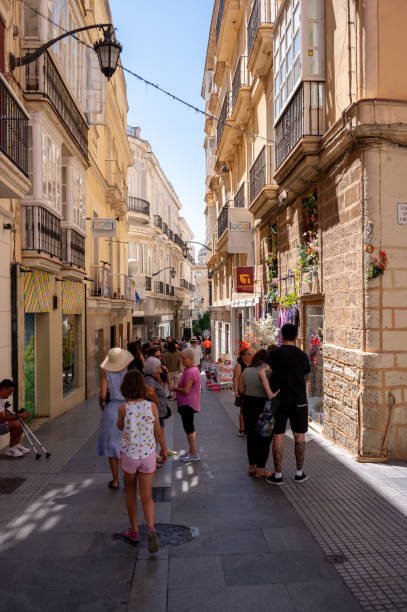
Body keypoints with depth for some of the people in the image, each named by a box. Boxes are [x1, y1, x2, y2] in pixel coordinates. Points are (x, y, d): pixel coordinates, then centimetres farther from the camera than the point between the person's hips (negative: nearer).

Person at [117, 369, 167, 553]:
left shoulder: (123, 408, -13)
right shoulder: (152, 406, -9)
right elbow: (158, 432, 0)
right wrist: (163, 449, 17)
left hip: (129, 455, 0)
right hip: (148, 455, 1)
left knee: (130, 491, 21)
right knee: (147, 496, 9)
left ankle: (134, 531, 30)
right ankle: (150, 528, -13)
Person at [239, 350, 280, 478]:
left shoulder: (246, 370, 5)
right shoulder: (266, 367, -12)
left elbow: (241, 390, 3)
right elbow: (262, 373, -34)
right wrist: (270, 394, -39)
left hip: (248, 404, 6)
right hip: (262, 406, -6)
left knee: (251, 436, 16)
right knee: (264, 438, 7)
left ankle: (251, 467, 24)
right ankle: (260, 470, 12)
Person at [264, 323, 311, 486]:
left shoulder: (274, 354, -8)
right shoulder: (302, 355, 0)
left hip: (279, 401, -2)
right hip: (299, 401, 2)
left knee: (278, 437, 4)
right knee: (299, 436, 12)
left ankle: (278, 475, 8)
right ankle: (299, 473, 20)